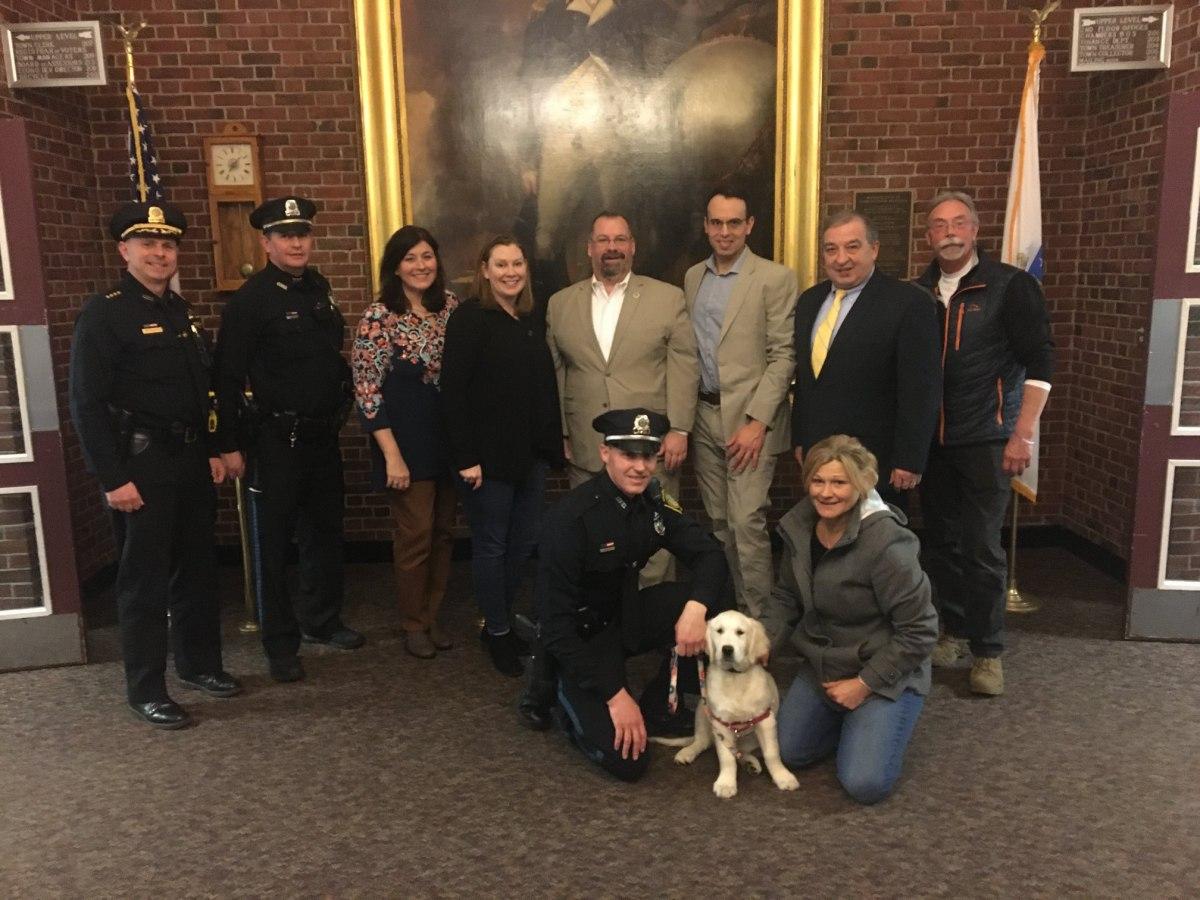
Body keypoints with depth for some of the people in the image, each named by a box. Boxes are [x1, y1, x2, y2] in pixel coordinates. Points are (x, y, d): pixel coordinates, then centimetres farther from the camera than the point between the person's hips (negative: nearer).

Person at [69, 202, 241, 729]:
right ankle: (146, 691, 15)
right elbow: (87, 405, -14)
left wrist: (212, 452, 12)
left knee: (198, 567, 15)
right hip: (142, 467, -7)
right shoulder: (103, 315, -10)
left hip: (191, 462, 7)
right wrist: (113, 479, -18)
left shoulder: (182, 312, 12)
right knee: (145, 579, 2)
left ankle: (199, 664, 32)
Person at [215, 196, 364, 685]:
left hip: (323, 434, 7)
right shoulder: (250, 300, -12)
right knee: (274, 541, 5)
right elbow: (228, 377, -13)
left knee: (325, 530, 16)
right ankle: (281, 644, 18)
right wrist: (231, 445, -14)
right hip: (275, 439, -6)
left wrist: (341, 404, 10)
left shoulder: (318, 288, 8)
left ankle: (321, 620, 34)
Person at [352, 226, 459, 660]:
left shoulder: (451, 306, 5)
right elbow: (366, 389, -12)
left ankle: (433, 616, 28)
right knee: (415, 534, 3)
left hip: (449, 436, 5)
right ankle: (414, 624, 22)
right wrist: (392, 454, -15)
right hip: (408, 440, -5)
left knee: (443, 531, 12)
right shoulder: (379, 316, -10)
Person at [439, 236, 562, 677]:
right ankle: (497, 633, 21)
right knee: (491, 546, 6)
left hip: (531, 453, 7)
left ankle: (502, 622, 29)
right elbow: (453, 390, -15)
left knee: (524, 541, 11)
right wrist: (466, 457, -18)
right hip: (489, 455, -6)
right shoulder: (469, 318, -9)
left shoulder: (532, 321, 12)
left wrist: (555, 442, 11)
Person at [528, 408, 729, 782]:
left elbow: (710, 554, -5)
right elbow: (555, 623, -24)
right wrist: (615, 694, -24)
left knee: (712, 602, -15)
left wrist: (696, 607, -27)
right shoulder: (572, 518, -26)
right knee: (627, 760, -18)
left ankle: (656, 708, 2)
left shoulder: (653, 500, -8)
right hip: (581, 636, -6)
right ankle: (562, 689, 10)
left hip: (626, 615, 6)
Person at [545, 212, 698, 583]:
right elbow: (555, 372, 10)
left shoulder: (668, 298, 4)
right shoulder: (560, 304, 10)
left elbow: (684, 367, 0)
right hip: (585, 450, 2)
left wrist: (679, 430, -7)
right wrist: (561, 435, 7)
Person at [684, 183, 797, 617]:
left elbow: (783, 355, -9)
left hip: (750, 419, -5)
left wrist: (757, 421, -16)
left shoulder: (775, 278, -5)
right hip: (704, 415, 6)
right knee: (719, 521, 11)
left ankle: (759, 618, 3)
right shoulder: (693, 277, 12)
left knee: (747, 522, -9)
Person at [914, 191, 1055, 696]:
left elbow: (1039, 363, -6)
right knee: (941, 541, 11)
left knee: (981, 547, -4)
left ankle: (988, 651, 12)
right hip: (930, 441, 4)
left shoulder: (1010, 286, -4)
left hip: (985, 441, -4)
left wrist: (1024, 435, -12)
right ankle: (955, 630, 28)